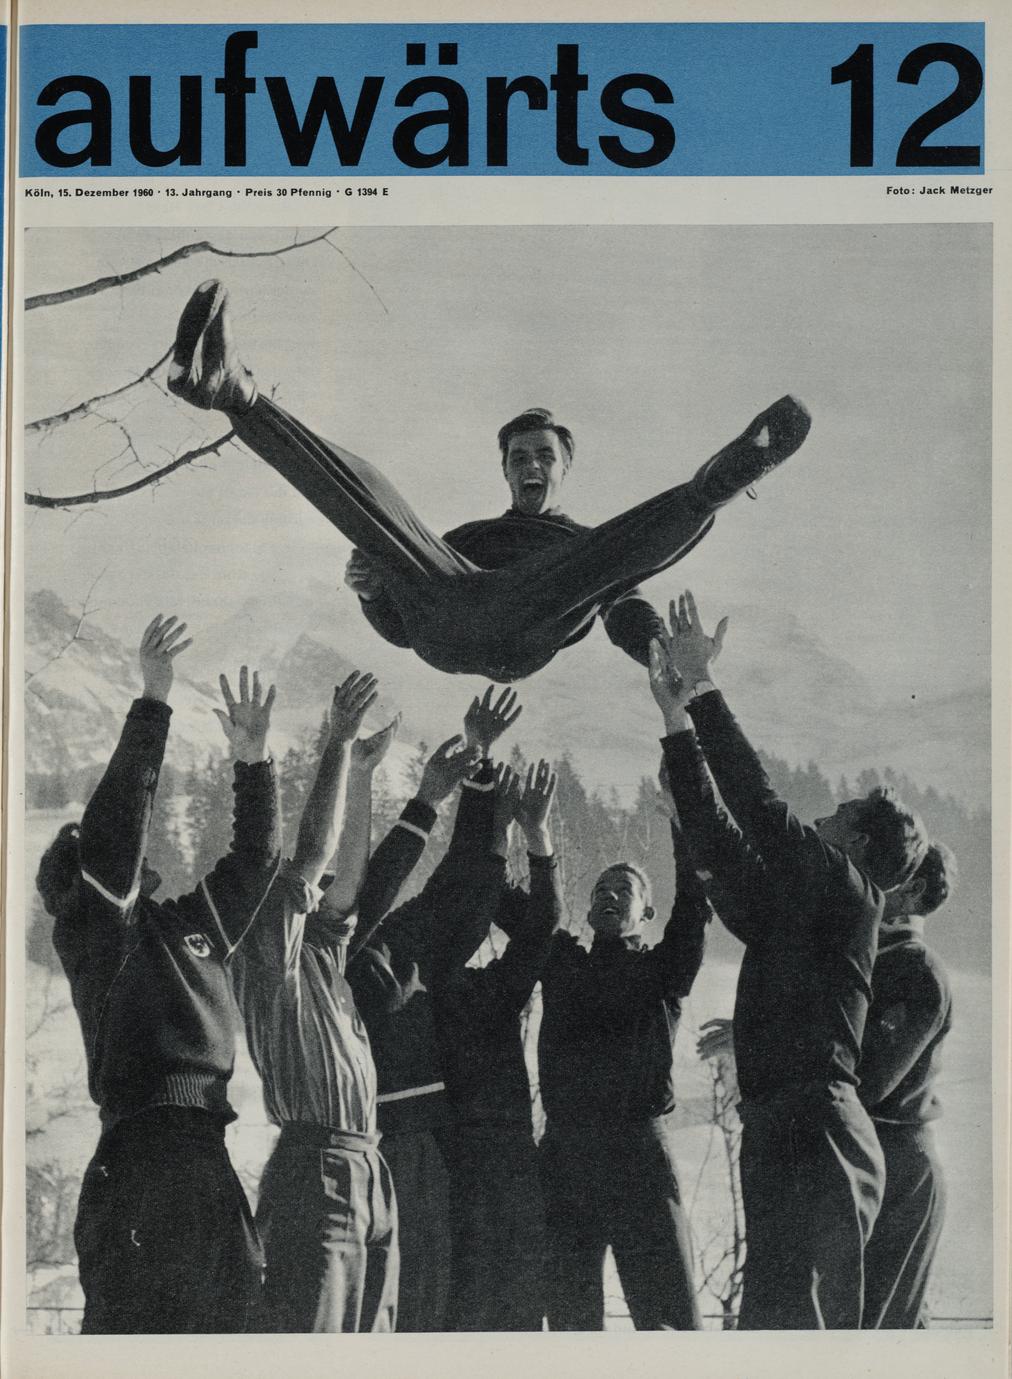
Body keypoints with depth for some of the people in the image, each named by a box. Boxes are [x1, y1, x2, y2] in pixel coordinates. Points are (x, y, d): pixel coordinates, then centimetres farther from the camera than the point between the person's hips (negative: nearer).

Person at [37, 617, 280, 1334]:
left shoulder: (196, 921, 22)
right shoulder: (89, 925, 1)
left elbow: (257, 856, 26)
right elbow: (116, 823, -12)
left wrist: (253, 759, 16)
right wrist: (154, 700, -16)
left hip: (210, 1157, 8)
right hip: (142, 1159, -8)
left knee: (236, 1311, 9)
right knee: (136, 1327, -10)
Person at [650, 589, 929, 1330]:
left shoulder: (848, 893, -3)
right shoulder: (793, 906, 20)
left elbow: (761, 806, -11)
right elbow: (718, 837, 20)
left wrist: (706, 687, -5)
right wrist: (678, 715, 20)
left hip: (815, 1135, -9)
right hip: (788, 1132, 9)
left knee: (787, 1321, -13)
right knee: (779, 1321, 11)